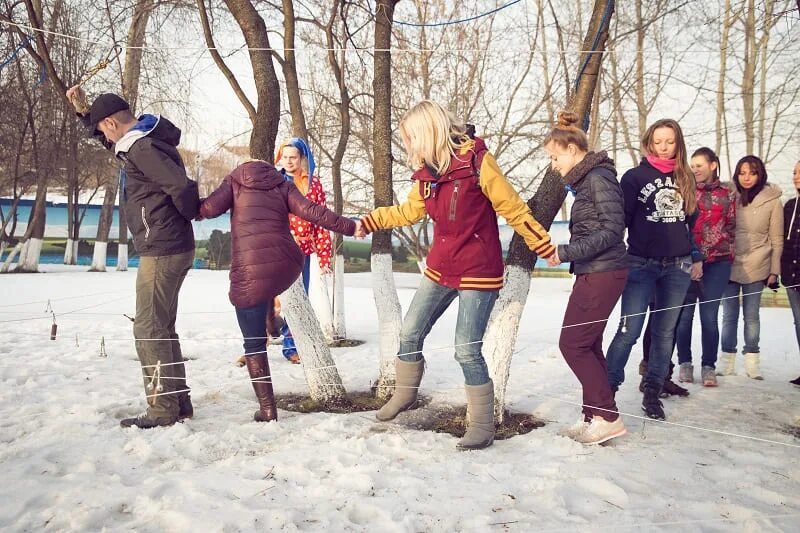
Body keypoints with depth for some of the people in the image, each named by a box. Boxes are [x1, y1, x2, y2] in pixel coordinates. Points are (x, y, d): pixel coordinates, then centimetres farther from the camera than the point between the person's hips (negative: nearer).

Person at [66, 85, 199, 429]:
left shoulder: (141, 147, -16)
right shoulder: (145, 139, 15)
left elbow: (182, 187, -28)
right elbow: (114, 144, 36)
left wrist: (190, 214, -8)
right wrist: (84, 111, 25)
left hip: (161, 251, -10)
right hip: (170, 249, 10)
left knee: (149, 330, -5)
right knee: (162, 328, 14)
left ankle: (163, 410, -1)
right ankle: (179, 402, 19)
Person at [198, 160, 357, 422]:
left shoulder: (235, 181, 15)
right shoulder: (283, 185, 18)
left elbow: (210, 208, 1)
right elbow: (311, 211, 4)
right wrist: (348, 226, 5)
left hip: (250, 270, -3)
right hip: (287, 266, 3)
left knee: (254, 344, 6)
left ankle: (267, 409, 6)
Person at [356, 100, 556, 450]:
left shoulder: (477, 161, -16)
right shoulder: (426, 172, 5)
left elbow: (514, 209, -11)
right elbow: (409, 211, 20)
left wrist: (544, 247, -10)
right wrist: (368, 222, 20)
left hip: (478, 273, -7)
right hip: (439, 270, 7)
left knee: (467, 350, -8)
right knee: (410, 334, 11)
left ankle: (482, 427, 8)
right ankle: (404, 394, 36)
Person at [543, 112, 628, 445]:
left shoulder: (598, 178, -13)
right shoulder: (585, 180, 15)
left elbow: (612, 230, -19)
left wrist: (566, 252, -19)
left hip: (602, 273, -10)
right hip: (592, 273, 10)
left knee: (573, 344, -7)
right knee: (588, 346, 11)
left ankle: (608, 417, 0)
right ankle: (594, 416, 18)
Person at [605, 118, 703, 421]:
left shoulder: (685, 179, 12)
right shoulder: (635, 177, 0)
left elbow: (692, 221, 18)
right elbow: (620, 220, -4)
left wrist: (696, 258, 15)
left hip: (678, 267, 4)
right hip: (641, 265, -4)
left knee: (665, 332, 7)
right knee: (629, 330, -10)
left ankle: (652, 394, 16)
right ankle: (607, 388, 1)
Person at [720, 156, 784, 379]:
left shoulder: (772, 201, -1)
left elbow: (777, 239, 2)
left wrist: (774, 270, -1)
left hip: (756, 268, -1)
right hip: (729, 266, 1)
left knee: (751, 316, 6)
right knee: (729, 316, 6)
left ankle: (752, 361, 16)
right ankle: (727, 362, 14)